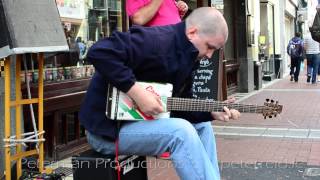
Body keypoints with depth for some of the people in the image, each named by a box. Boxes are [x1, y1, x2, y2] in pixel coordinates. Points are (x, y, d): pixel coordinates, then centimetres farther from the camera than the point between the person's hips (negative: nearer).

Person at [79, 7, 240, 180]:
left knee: (201, 126, 13)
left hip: (140, 119, 10)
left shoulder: (186, 57, 7)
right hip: (107, 127, -10)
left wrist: (212, 112, -4)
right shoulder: (155, 40, -23)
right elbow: (98, 52, -34)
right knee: (181, 131, -27)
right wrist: (137, 92, -34)